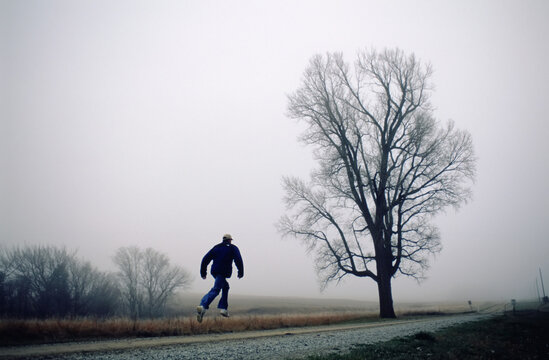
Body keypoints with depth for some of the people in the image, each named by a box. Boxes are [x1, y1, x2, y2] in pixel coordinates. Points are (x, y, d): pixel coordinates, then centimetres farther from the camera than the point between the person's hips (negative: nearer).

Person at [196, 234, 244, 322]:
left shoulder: (216, 247, 20)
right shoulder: (233, 248, 9)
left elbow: (205, 259, 13)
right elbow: (238, 260, -6)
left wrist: (203, 272, 14)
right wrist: (241, 272, 0)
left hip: (214, 271, 6)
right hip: (223, 272, -6)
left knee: (225, 287, 24)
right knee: (215, 290, -14)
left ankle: (223, 308, 15)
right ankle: (203, 306, -35)